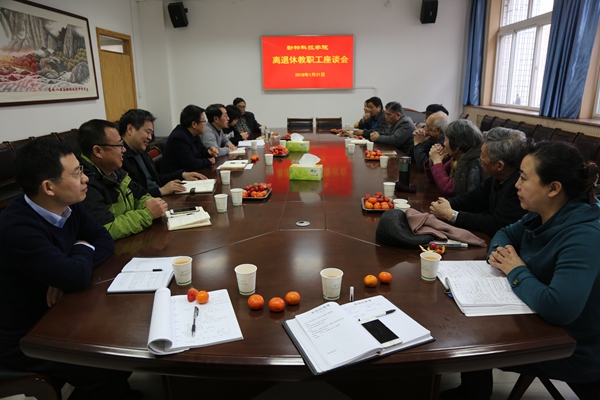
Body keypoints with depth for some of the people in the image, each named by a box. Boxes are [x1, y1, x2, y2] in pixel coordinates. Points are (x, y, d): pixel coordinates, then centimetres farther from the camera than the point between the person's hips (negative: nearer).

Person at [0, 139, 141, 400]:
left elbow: (104, 240, 1)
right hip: (24, 339, -7)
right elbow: (78, 277, -33)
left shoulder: (67, 205, -6)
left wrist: (69, 270, -17)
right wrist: (82, 249, -11)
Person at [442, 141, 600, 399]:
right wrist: (498, 253, -12)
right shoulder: (543, 215, -6)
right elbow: (506, 233, 12)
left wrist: (516, 271, -26)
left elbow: (558, 307, -44)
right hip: (540, 324, 7)